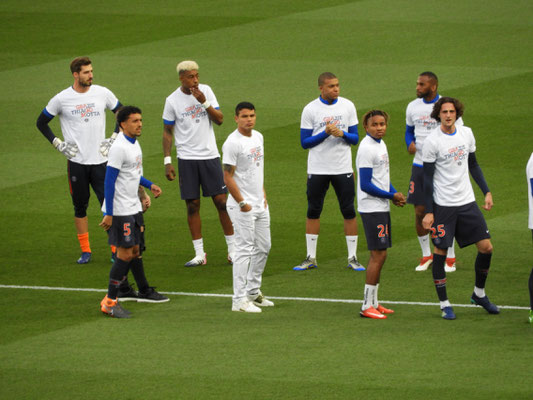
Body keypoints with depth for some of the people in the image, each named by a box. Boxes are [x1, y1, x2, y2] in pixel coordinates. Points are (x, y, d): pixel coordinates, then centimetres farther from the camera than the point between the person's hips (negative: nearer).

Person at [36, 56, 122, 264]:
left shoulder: (102, 93, 1)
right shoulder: (62, 99, -3)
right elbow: (41, 122, 9)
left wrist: (113, 139, 6)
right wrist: (58, 144, 1)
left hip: (100, 160, 0)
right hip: (76, 161, 0)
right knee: (80, 206, 6)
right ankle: (85, 251, 16)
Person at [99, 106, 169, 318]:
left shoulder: (134, 143, 11)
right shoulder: (119, 148, -18)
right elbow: (109, 181, -19)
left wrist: (149, 185, 14)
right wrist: (108, 214, -20)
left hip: (133, 208, 9)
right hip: (120, 211, -9)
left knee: (135, 250, 19)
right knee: (125, 253, -10)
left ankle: (144, 291, 32)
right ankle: (109, 301, -7)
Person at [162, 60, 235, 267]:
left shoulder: (206, 91, 2)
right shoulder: (173, 100, -3)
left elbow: (219, 119, -1)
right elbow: (167, 132, 3)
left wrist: (204, 102, -16)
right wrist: (167, 161, -2)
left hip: (210, 155, 1)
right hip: (186, 158, -1)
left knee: (221, 201, -1)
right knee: (192, 205, 1)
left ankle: (232, 250, 8)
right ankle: (199, 254, 8)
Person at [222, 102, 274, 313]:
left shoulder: (258, 137, 11)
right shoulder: (232, 143, -15)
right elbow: (228, 177, -17)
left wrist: (263, 195, 17)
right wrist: (242, 203, -17)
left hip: (260, 204, 9)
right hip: (242, 206, -9)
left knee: (263, 247, 15)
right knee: (245, 250, -9)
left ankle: (253, 291, 27)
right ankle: (239, 299, -6)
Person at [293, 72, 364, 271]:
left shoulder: (348, 106, 3)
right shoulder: (310, 109, -2)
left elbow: (355, 138, 5)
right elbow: (305, 142, -4)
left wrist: (341, 134, -16)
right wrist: (325, 133, -17)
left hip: (343, 168, 1)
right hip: (317, 169, -1)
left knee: (349, 212, 0)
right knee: (313, 212, 3)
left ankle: (352, 258, 6)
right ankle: (311, 258, 12)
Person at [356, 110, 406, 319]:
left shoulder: (380, 144, 13)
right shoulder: (367, 149, -17)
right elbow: (365, 185, -19)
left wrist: (395, 194, 6)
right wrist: (392, 195, -12)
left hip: (382, 208, 10)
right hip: (372, 209, -10)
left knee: (379, 255, 13)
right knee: (378, 255, -10)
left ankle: (373, 303, 20)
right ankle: (367, 306, -6)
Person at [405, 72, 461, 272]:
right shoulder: (413, 107, 6)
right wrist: (410, 143, 0)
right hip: (419, 165, 4)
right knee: (420, 212, 4)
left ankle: (450, 257, 12)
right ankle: (426, 255, 19)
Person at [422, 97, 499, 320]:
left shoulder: (466, 134, 5)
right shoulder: (432, 141, -10)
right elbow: (427, 178, -7)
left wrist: (486, 192, 13)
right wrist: (428, 212, -10)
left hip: (467, 201, 5)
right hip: (443, 205, -5)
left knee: (486, 247, 2)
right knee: (440, 252, -3)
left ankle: (479, 294, 22)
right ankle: (444, 304, 8)